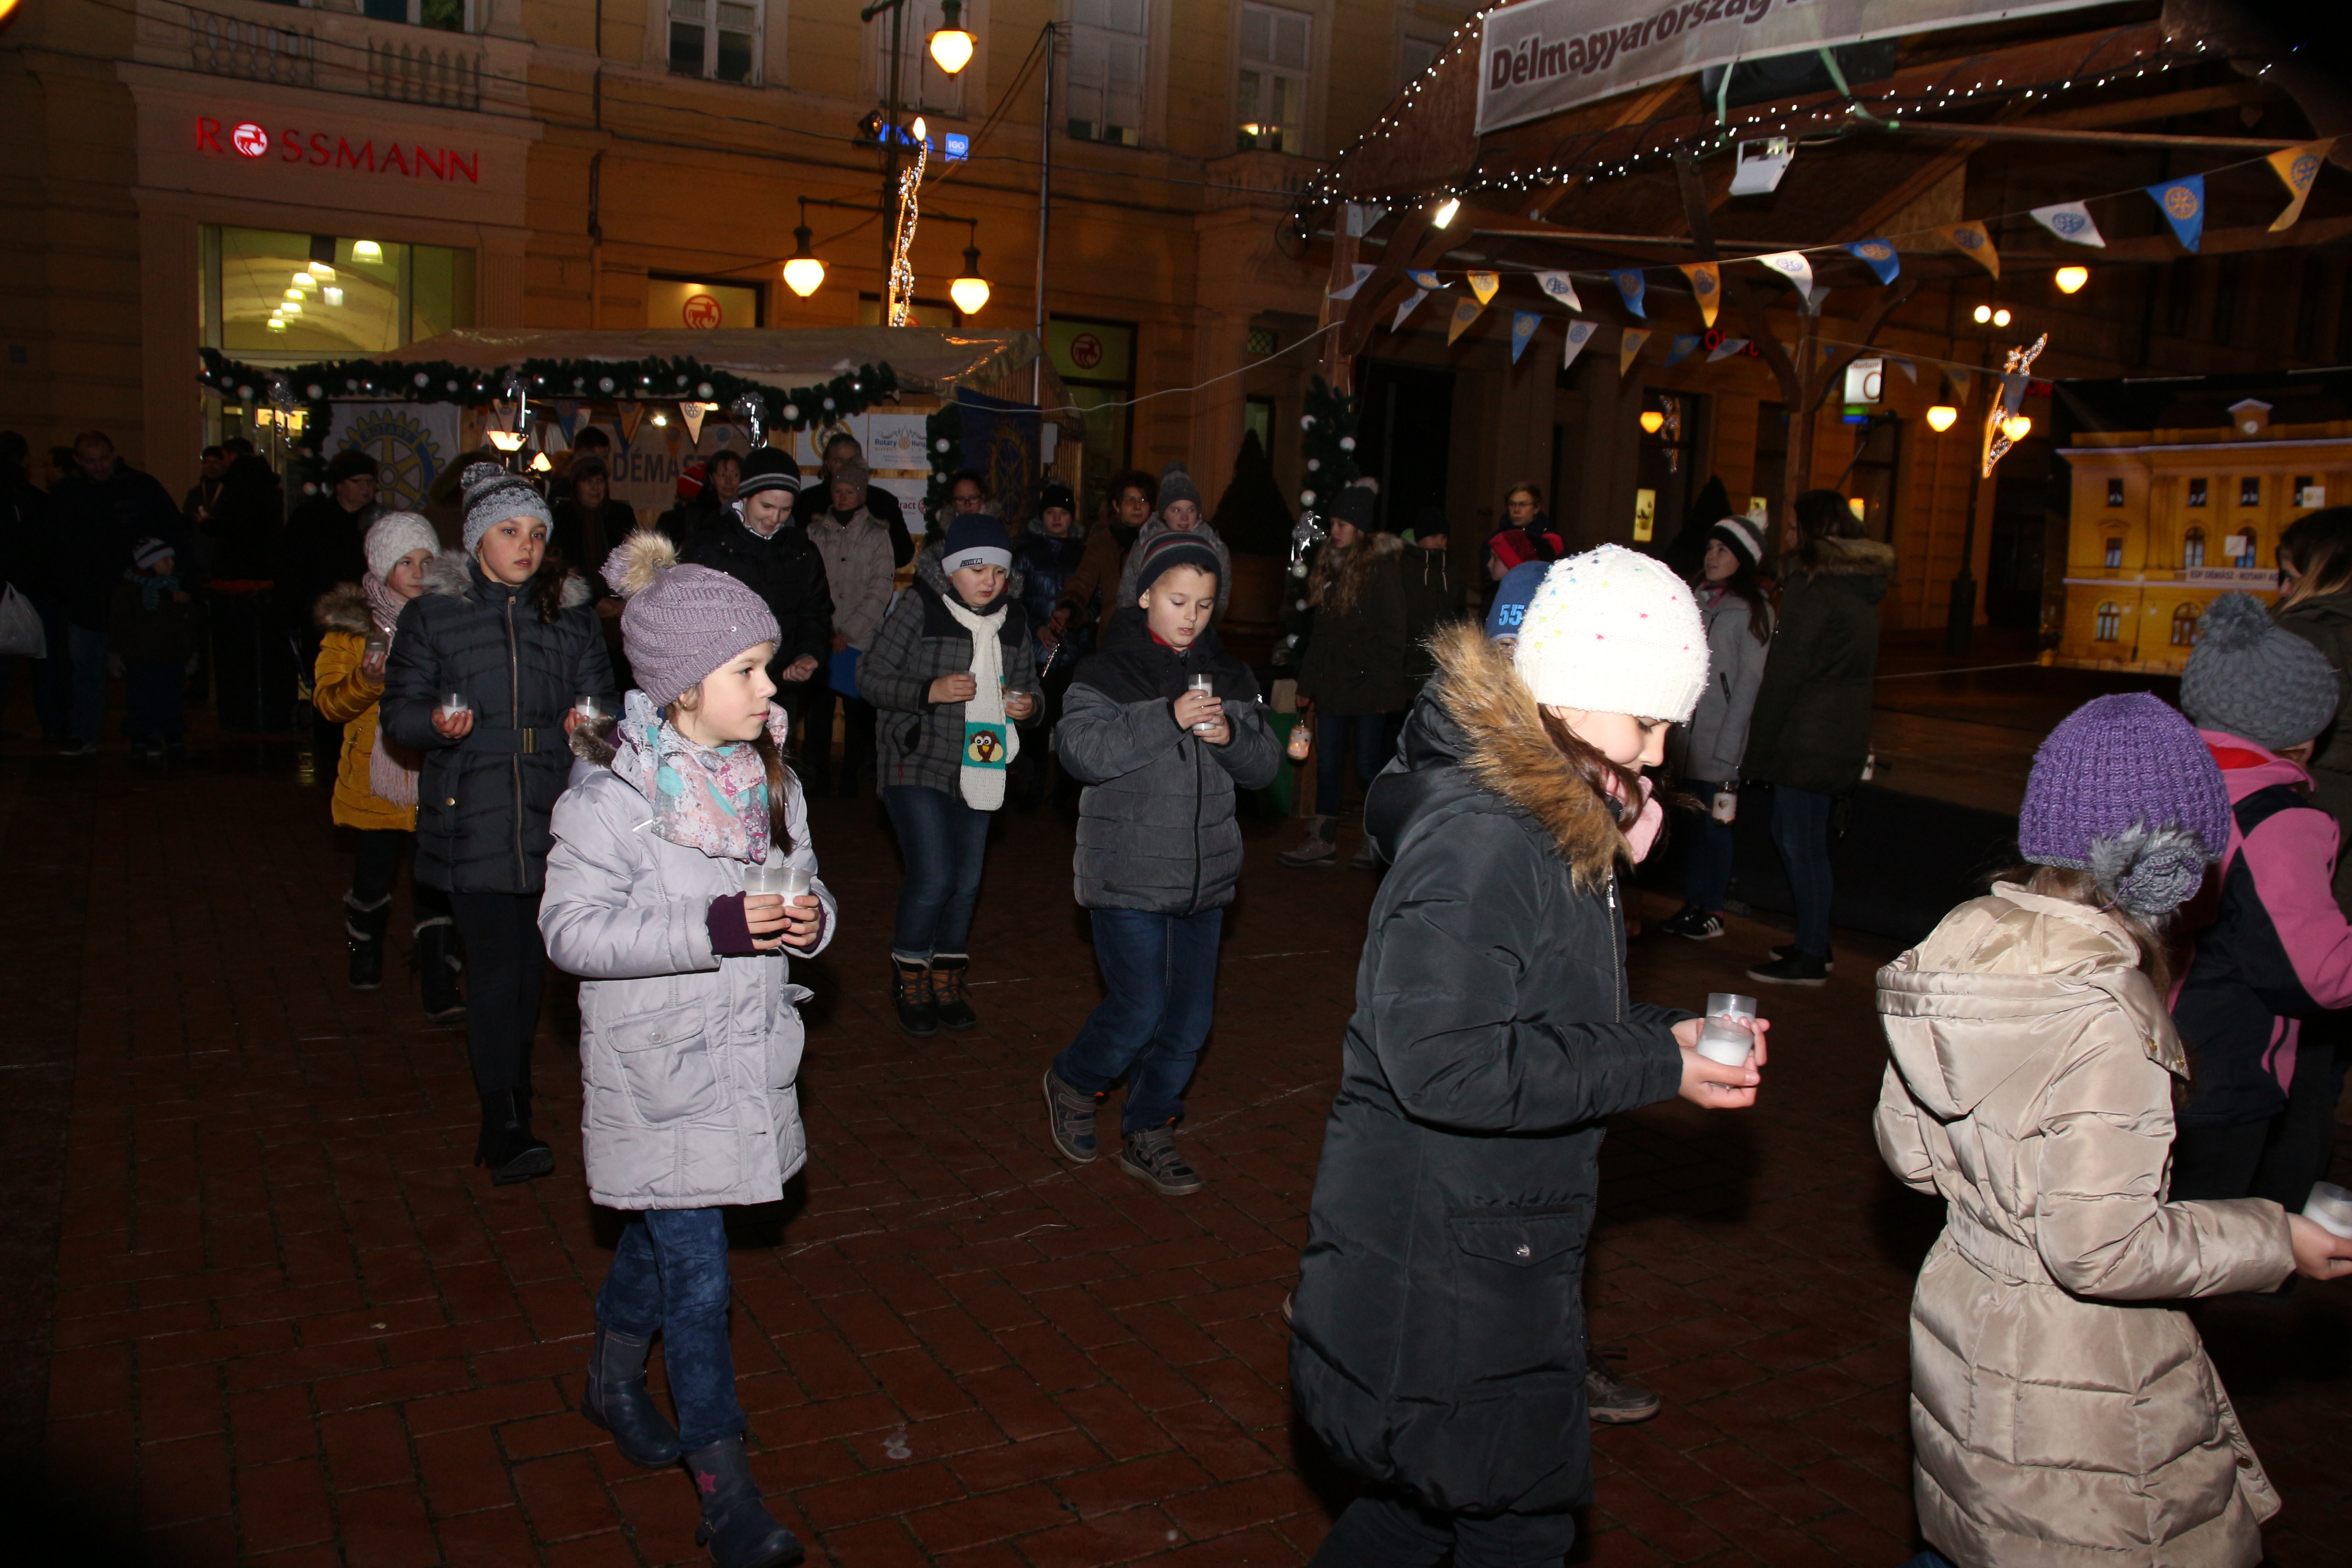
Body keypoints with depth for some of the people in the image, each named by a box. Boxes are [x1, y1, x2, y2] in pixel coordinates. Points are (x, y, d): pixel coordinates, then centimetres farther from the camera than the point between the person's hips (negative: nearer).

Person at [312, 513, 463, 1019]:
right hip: (378, 781, 0)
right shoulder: (352, 622, 0)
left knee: (436, 883, -5)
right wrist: (368, 679, -22)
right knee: (374, 876, 11)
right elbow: (328, 701, -4)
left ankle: (440, 989, 1)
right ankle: (365, 960, 38)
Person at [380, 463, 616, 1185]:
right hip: (469, 818, -2)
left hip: (549, 813, 3)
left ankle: (508, 1109, 26)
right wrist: (435, 723, -17)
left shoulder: (570, 613, 11)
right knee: (495, 966, -8)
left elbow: (601, 696, 14)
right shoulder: (433, 613, 4)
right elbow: (398, 711, 5)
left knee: (528, 963, 9)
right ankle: (507, 1129, -5)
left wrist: (590, 720, -9)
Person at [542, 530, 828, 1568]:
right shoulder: (612, 793, -19)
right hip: (657, 1071, -6)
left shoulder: (767, 774, 2)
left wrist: (807, 918, -12)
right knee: (696, 1277, -2)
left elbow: (803, 888, 13)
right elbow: (571, 929, -20)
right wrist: (715, 928, -29)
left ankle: (613, 1382, 49)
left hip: (746, 1053, 7)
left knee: (662, 1235, 24)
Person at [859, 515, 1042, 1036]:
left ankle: (948, 983, 27)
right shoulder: (919, 606, -9)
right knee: (933, 879, -12)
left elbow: (1026, 685, 17)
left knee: (967, 882, 9)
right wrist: (929, 691, -23)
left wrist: (1027, 705, -6)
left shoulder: (1013, 618, 7)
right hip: (917, 763, -5)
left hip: (978, 769, 5)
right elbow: (871, 677, -8)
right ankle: (909, 983, 10)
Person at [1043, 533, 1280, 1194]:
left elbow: (1265, 767, 8)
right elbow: (1083, 751, -20)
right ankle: (1072, 1084, 24)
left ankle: (1148, 1134, 26)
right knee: (1139, 1012, -6)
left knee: (1190, 1017, 9)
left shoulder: (1229, 675, 9)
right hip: (1128, 876, -5)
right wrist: (1169, 717, -26)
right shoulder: (1108, 671, -6)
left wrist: (1230, 736, -13)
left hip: (1206, 876, 5)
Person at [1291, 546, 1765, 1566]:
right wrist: (1654, 1063, -22)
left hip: (1494, 1244, 9)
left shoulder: (1556, 814, 8)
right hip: (1442, 1269, -9)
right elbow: (1445, 1063, -29)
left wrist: (1664, 1032, -2)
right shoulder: (1477, 835, -24)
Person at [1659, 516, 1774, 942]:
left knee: (1713, 824, 0)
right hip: (1687, 733, 6)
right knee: (1689, 821, 8)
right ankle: (1692, 904, 17)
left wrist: (1726, 749, -14)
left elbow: (1749, 683, -9)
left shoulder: (1753, 611, -6)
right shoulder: (1696, 599, 13)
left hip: (1719, 742, -6)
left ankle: (1711, 912, 9)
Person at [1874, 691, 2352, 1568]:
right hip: (2073, 1388, -8)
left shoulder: (1970, 941, -4)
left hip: (1966, 1322, 8)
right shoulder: (2097, 1011, -27)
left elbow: (1907, 1148, 4)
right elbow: (2103, 1250, -24)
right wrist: (2277, 1240, -12)